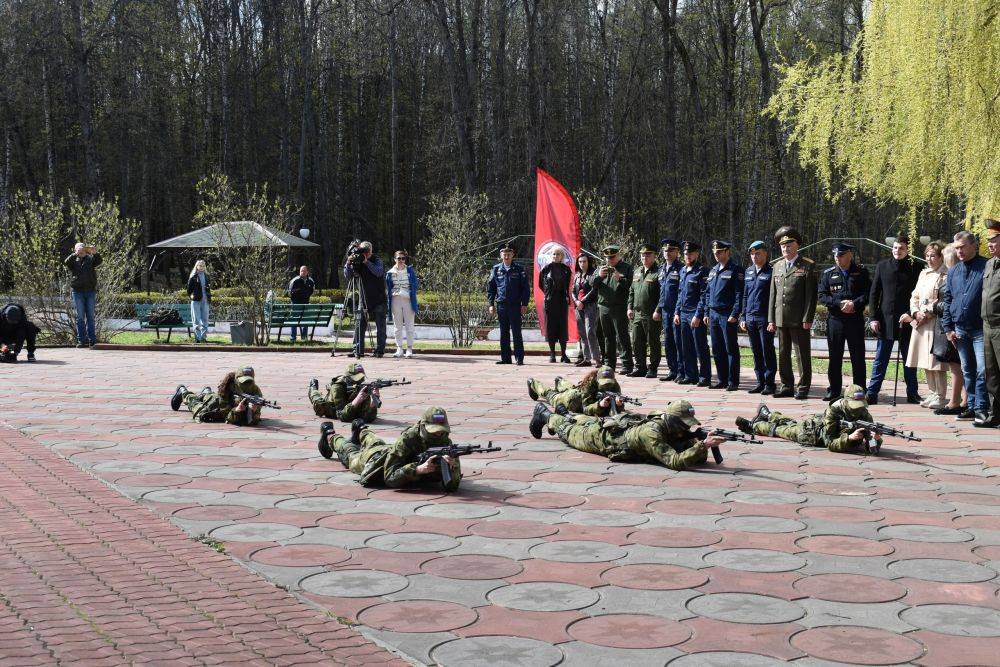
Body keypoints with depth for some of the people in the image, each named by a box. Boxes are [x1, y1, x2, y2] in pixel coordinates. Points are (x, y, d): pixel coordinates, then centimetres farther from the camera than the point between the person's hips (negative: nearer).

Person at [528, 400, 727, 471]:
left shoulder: (678, 431, -24)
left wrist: (700, 442, -42)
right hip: (600, 436, -5)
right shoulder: (652, 433, -47)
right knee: (570, 431, 25)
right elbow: (675, 462, -56)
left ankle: (566, 415, 63)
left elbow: (700, 459, -20)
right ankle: (545, 413, 50)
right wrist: (703, 445, -61)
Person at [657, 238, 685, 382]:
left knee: (679, 342, -5)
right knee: (668, 342, 11)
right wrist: (659, 309, 17)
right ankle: (672, 371, 18)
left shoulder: (681, 269, -9)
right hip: (666, 310, 8)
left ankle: (681, 371, 0)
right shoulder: (662, 269, 15)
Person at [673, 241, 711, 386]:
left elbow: (704, 296, -14)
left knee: (701, 348, -3)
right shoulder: (683, 271, 15)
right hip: (683, 315, 8)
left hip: (696, 316, -8)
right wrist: (677, 312, 14)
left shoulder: (702, 272, -9)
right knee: (686, 348, 11)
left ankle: (705, 378, 2)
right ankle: (690, 376, 19)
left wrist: (698, 315, -19)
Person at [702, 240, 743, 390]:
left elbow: (739, 294, -12)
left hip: (727, 315, -7)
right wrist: (706, 313, 13)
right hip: (713, 315, 7)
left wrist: (734, 314, -18)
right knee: (717, 350, 9)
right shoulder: (713, 271, 16)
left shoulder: (736, 270, -6)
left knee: (731, 349, -3)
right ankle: (722, 380, 17)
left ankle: (733, 382, 1)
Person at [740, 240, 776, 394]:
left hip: (765, 318, -6)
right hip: (750, 318, 6)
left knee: (767, 351, -2)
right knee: (756, 353, 9)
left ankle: (769, 383, 4)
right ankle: (760, 382, 15)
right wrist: (743, 317, 12)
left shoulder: (771, 272, -5)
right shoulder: (748, 272, 14)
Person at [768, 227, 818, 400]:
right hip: (780, 319, 5)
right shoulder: (777, 266, 13)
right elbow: (773, 294, 14)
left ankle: (803, 388, 5)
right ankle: (787, 386, 18)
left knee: (802, 355, -1)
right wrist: (771, 319, 9)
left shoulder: (808, 266, -3)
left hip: (799, 320, -5)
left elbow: (811, 295, -8)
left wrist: (807, 319, -14)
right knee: (783, 355, 10)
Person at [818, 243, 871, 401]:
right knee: (834, 357, 5)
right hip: (835, 320, 1)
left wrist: (854, 304, -17)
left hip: (855, 320, -1)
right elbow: (822, 296, 2)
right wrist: (839, 303, -12)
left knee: (858, 357, 2)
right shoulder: (828, 274, 8)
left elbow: (869, 293, -2)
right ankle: (834, 390, 13)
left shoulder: (861, 272, 5)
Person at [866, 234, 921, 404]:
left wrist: (911, 314, -12)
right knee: (880, 360, 3)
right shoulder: (882, 266, 7)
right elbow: (874, 293, 7)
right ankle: (872, 393, 4)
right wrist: (874, 317, 0)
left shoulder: (914, 268, 2)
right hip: (885, 320, 1)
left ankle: (912, 393, 15)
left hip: (906, 320, -1)